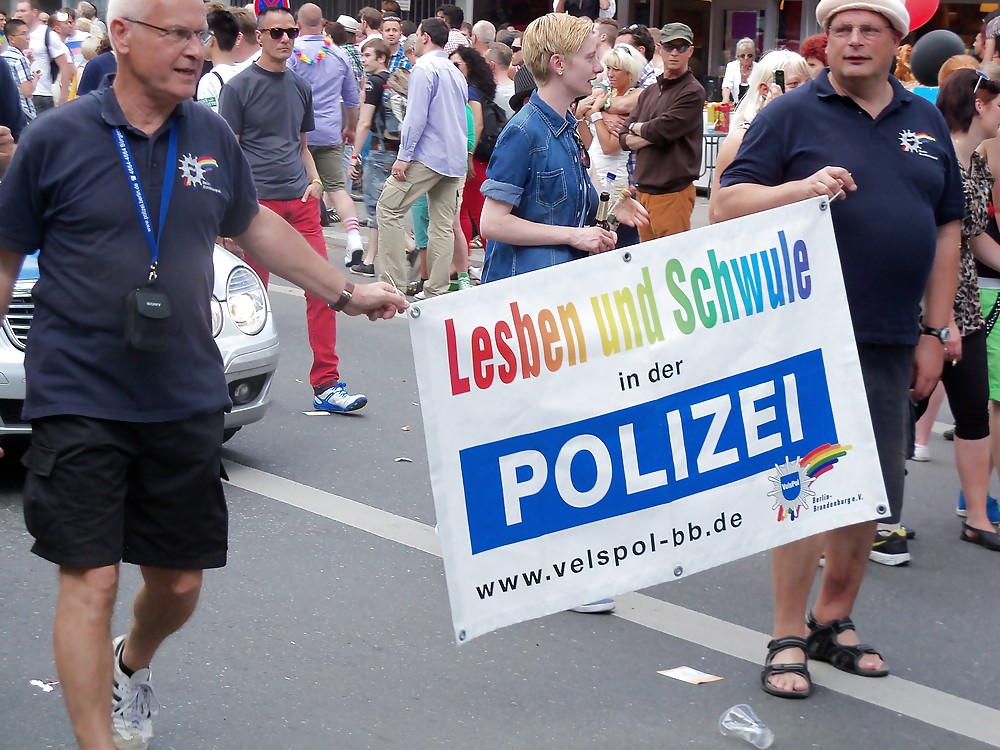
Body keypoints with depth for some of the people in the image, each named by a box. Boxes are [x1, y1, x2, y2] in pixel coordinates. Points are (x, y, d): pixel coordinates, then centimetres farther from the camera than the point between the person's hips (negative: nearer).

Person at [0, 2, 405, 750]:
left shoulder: (212, 136, 4)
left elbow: (254, 225, 22)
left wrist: (346, 291, 23)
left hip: (186, 401, 4)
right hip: (80, 402, -4)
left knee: (179, 582, 13)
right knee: (91, 580, -8)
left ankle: (133, 665, 45)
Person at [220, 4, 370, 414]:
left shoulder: (300, 86, 16)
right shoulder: (239, 87, 0)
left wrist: (314, 180, 7)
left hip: (300, 200, 5)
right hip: (259, 200, -4)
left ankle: (326, 383, -2)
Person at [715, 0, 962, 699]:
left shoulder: (926, 122, 13)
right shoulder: (793, 114, 0)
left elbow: (947, 229, 15)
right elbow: (731, 201, -4)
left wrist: (935, 332, 10)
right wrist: (803, 188, -22)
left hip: (890, 343, 5)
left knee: (872, 491, 10)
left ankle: (835, 620, 26)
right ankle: (789, 640, 5)